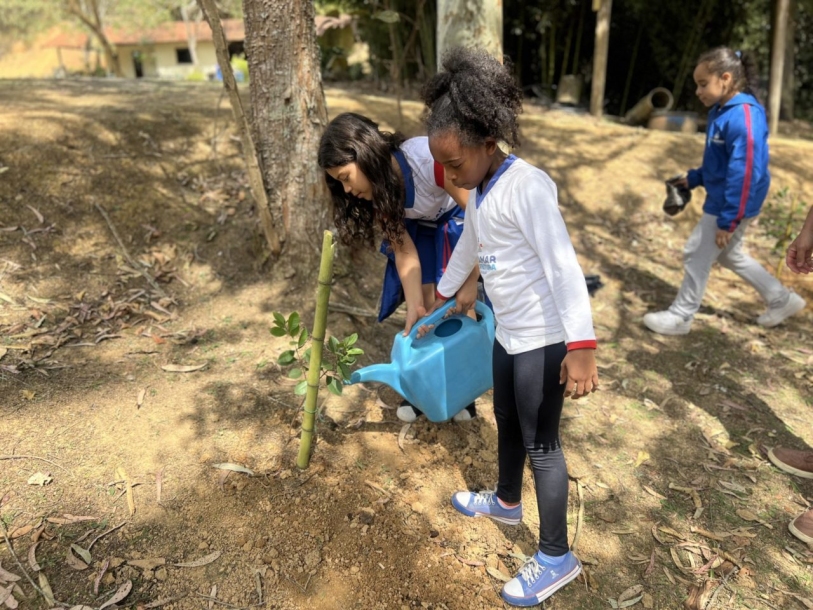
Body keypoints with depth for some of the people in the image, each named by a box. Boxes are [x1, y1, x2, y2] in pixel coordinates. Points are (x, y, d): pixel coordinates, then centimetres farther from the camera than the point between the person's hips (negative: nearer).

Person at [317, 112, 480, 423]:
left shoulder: (428, 158, -38)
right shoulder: (375, 188, -18)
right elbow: (404, 249, -16)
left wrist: (470, 283, -34)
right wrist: (414, 305, -25)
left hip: (459, 220, -4)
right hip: (420, 228, 5)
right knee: (422, 307, -3)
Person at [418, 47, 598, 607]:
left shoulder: (526, 186, -22)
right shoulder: (479, 190, 7)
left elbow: (563, 265, -27)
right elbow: (468, 247, 23)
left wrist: (580, 345, -33)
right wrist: (443, 298, 35)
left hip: (543, 337, -9)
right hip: (509, 331, 9)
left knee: (541, 443, 2)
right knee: (507, 423, 24)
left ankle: (557, 557, 20)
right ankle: (506, 502, 49)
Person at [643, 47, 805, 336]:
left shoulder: (744, 116, -24)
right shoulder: (722, 112, 6)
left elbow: (745, 173, -27)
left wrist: (728, 221, -26)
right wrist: (693, 178, 15)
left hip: (731, 205, -10)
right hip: (722, 199, 10)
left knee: (697, 255, 0)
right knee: (729, 255, 22)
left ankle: (679, 317, 15)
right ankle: (782, 300, 35)